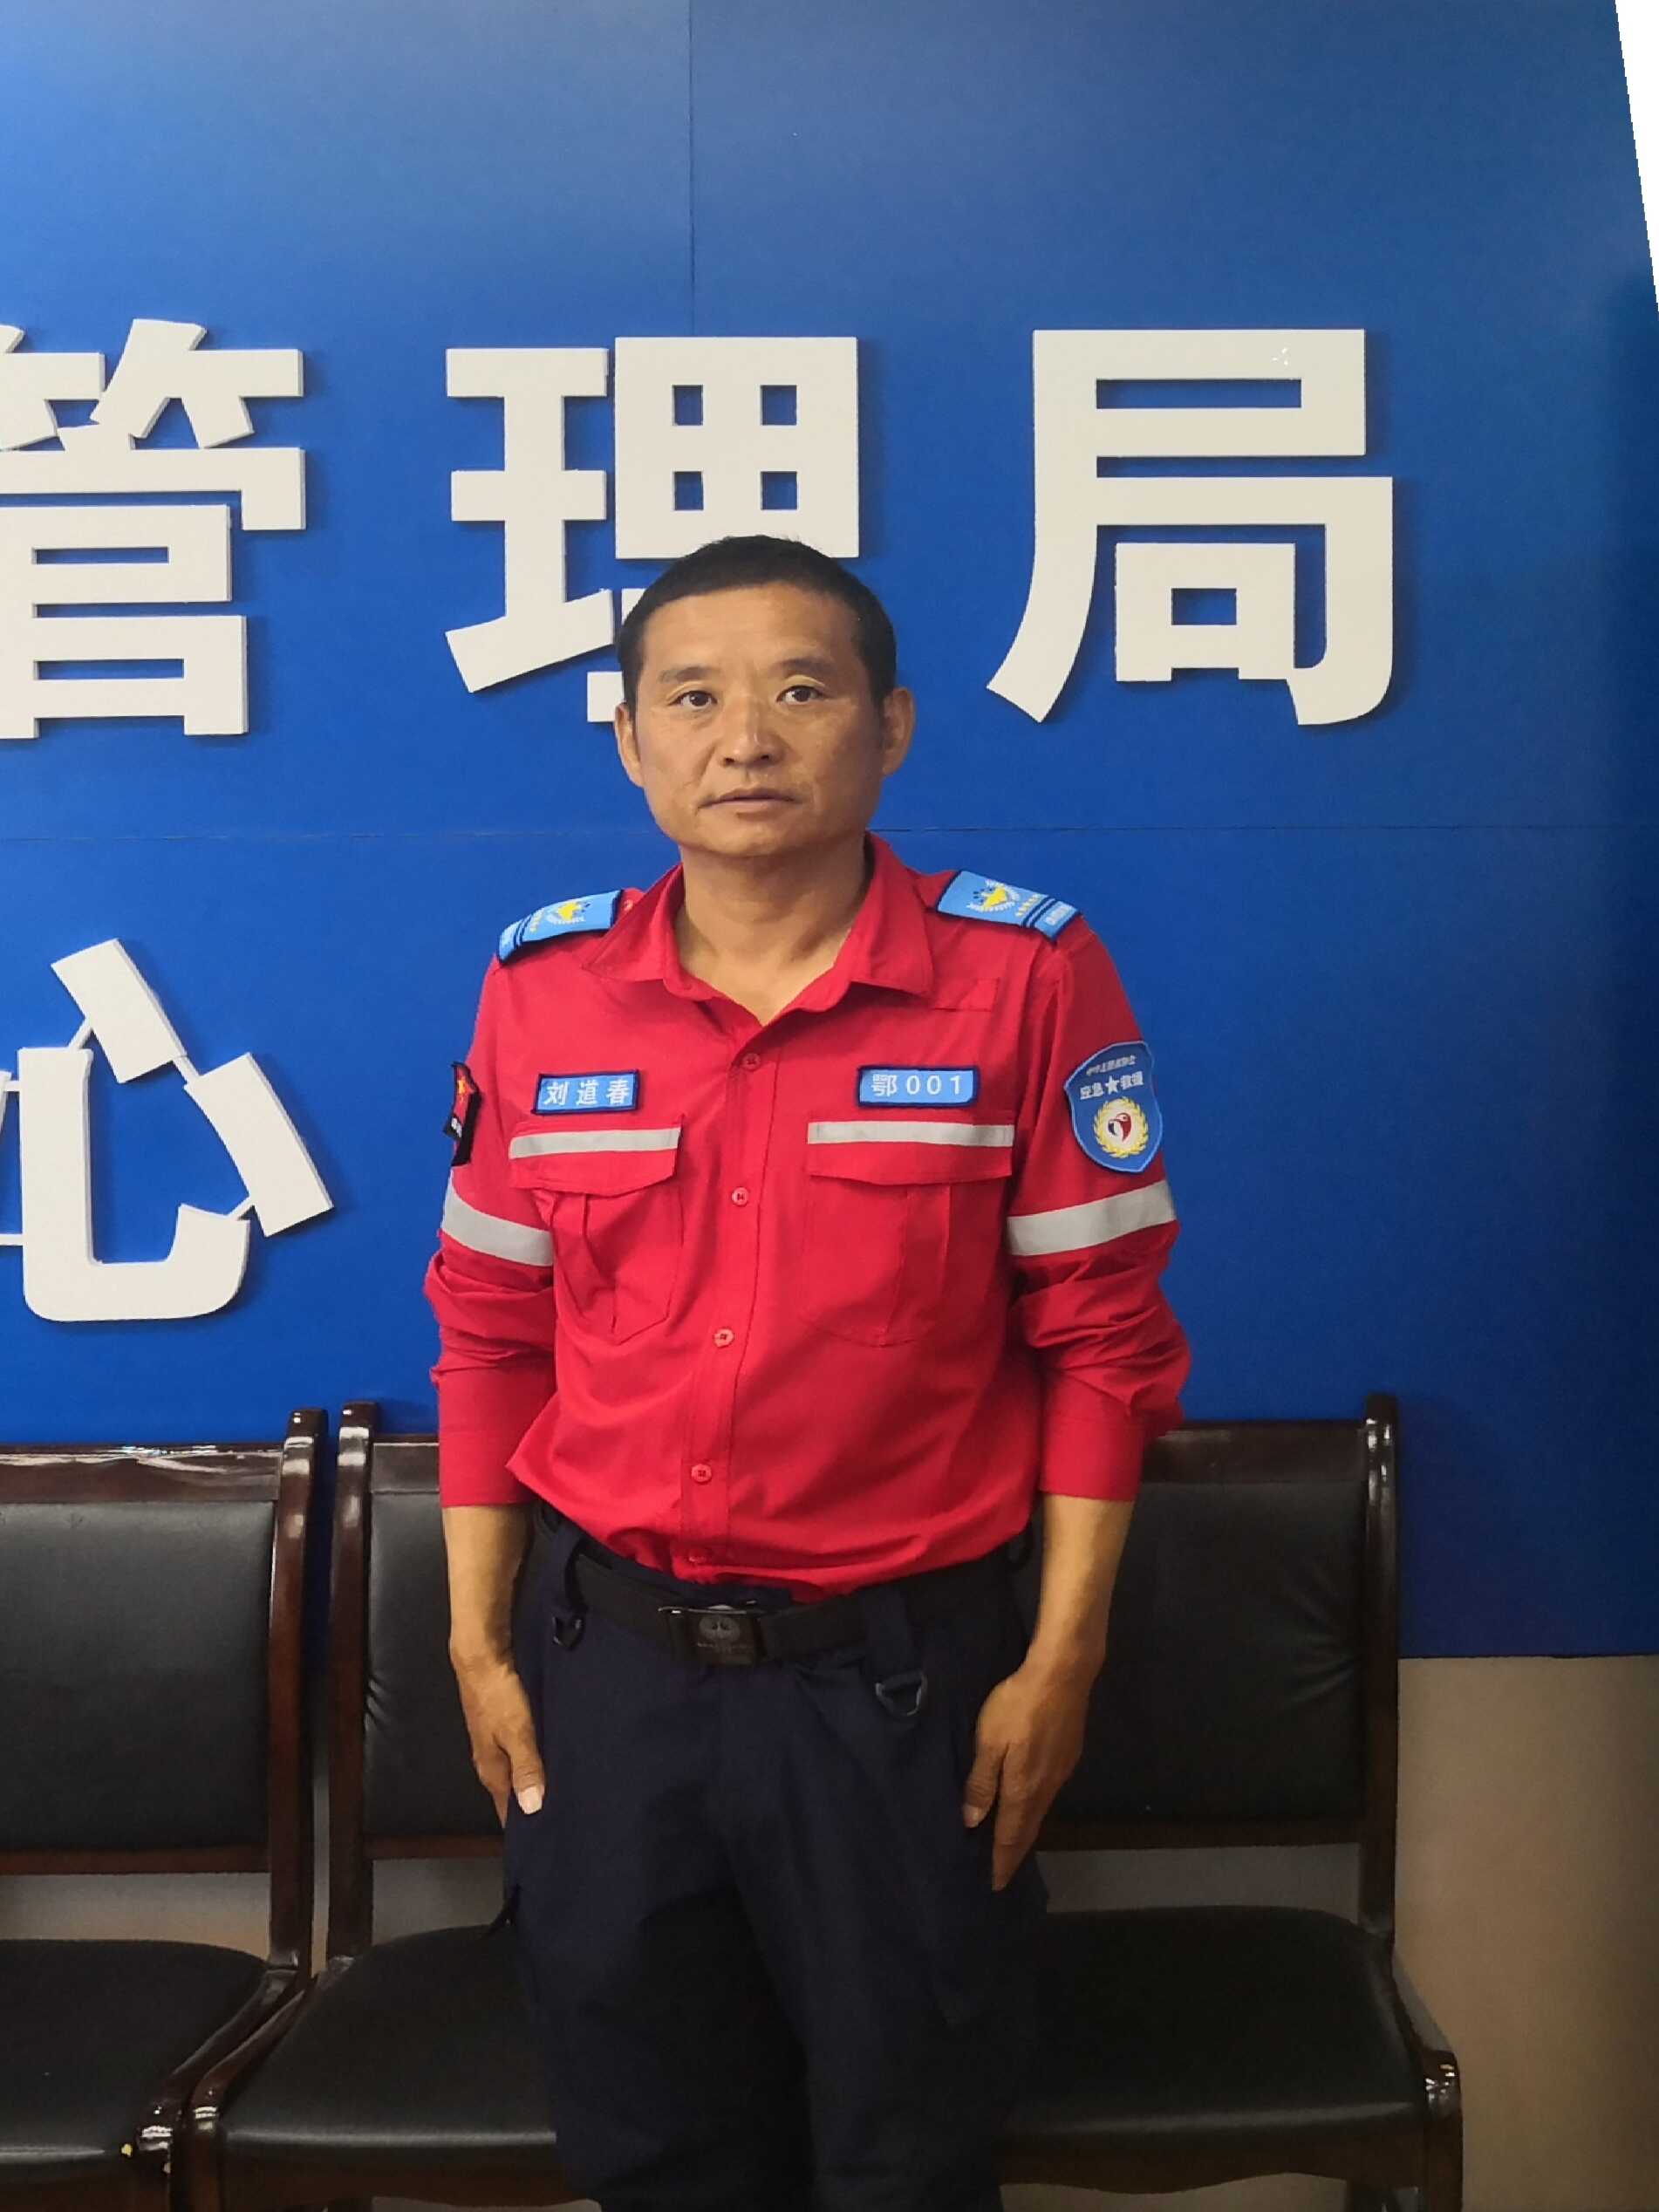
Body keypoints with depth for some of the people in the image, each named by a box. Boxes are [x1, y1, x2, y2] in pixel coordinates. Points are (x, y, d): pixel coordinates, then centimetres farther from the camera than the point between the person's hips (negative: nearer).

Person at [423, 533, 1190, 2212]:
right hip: (606, 1662, 3)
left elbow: (1102, 1341, -6)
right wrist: (478, 1643, 6)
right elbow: (488, 1337, 7)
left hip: (899, 1673, -2)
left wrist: (1061, 1659, -7)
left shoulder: (1028, 979, -9)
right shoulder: (542, 989, 0)